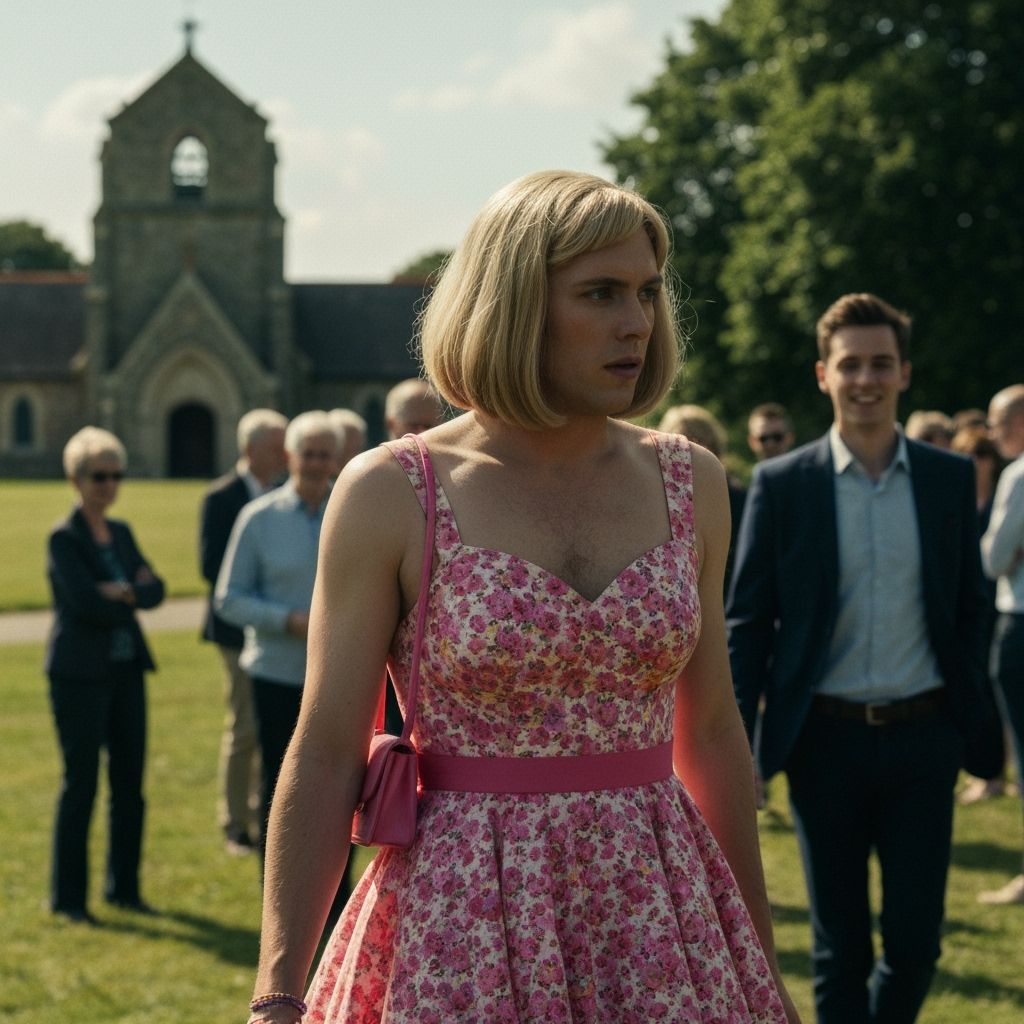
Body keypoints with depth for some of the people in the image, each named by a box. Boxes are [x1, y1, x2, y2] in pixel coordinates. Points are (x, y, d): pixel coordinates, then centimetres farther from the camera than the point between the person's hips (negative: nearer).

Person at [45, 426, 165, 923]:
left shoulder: (121, 533, 13)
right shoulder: (64, 538, -8)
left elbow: (155, 589, 2)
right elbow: (86, 602, -18)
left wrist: (123, 593, -16)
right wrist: (135, 593, -6)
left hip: (126, 668, 7)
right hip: (80, 673, -7)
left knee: (129, 783, 8)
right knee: (81, 784, -3)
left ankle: (123, 886, 19)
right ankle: (68, 897, 5)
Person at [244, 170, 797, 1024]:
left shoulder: (688, 483, 3)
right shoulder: (389, 495, -7)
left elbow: (711, 730, 11)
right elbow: (323, 759, -7)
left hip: (657, 920, 3)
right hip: (462, 925, -3)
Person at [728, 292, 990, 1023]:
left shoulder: (951, 479, 4)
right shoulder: (781, 484, -2)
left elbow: (968, 608, 10)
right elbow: (747, 623, 0)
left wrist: (966, 718, 4)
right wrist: (735, 745, -4)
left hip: (922, 741, 1)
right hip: (826, 742, -1)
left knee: (916, 941, 2)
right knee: (841, 946, 7)